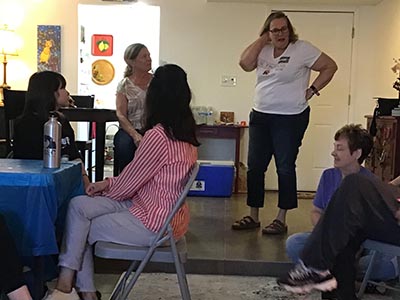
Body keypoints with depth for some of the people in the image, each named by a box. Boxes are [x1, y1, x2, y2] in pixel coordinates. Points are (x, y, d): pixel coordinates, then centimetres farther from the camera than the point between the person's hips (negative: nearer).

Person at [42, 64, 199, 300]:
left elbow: (126, 185, -12)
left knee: (83, 228, 3)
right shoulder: (185, 134, 5)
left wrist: (104, 190, 8)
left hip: (155, 223, -8)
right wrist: (109, 184, 6)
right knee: (79, 206, 1)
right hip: (164, 212, 8)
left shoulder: (157, 136, -22)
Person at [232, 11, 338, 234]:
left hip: (290, 118, -5)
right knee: (255, 167, 7)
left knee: (285, 168, 1)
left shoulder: (302, 49, -6)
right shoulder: (264, 50, 8)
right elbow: (245, 64, -8)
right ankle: (253, 216, 19)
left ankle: (281, 220, 11)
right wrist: (262, 39, -4)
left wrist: (311, 90, -8)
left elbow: (330, 66, -5)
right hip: (260, 116, 6)